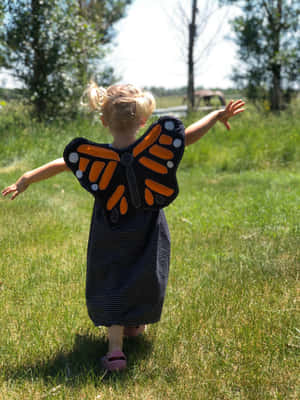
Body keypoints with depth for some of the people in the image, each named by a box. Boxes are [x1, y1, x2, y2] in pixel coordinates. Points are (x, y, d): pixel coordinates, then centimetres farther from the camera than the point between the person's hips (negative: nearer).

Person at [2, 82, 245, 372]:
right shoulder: (153, 148, -16)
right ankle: (136, 324, 43)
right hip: (148, 238, 1)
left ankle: (115, 346, -3)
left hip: (111, 238, -1)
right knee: (142, 280, 20)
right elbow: (189, 135, -9)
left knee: (112, 286, 7)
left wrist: (27, 179, 8)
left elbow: (58, 165, -5)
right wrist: (218, 115, 4)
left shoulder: (94, 156, -15)